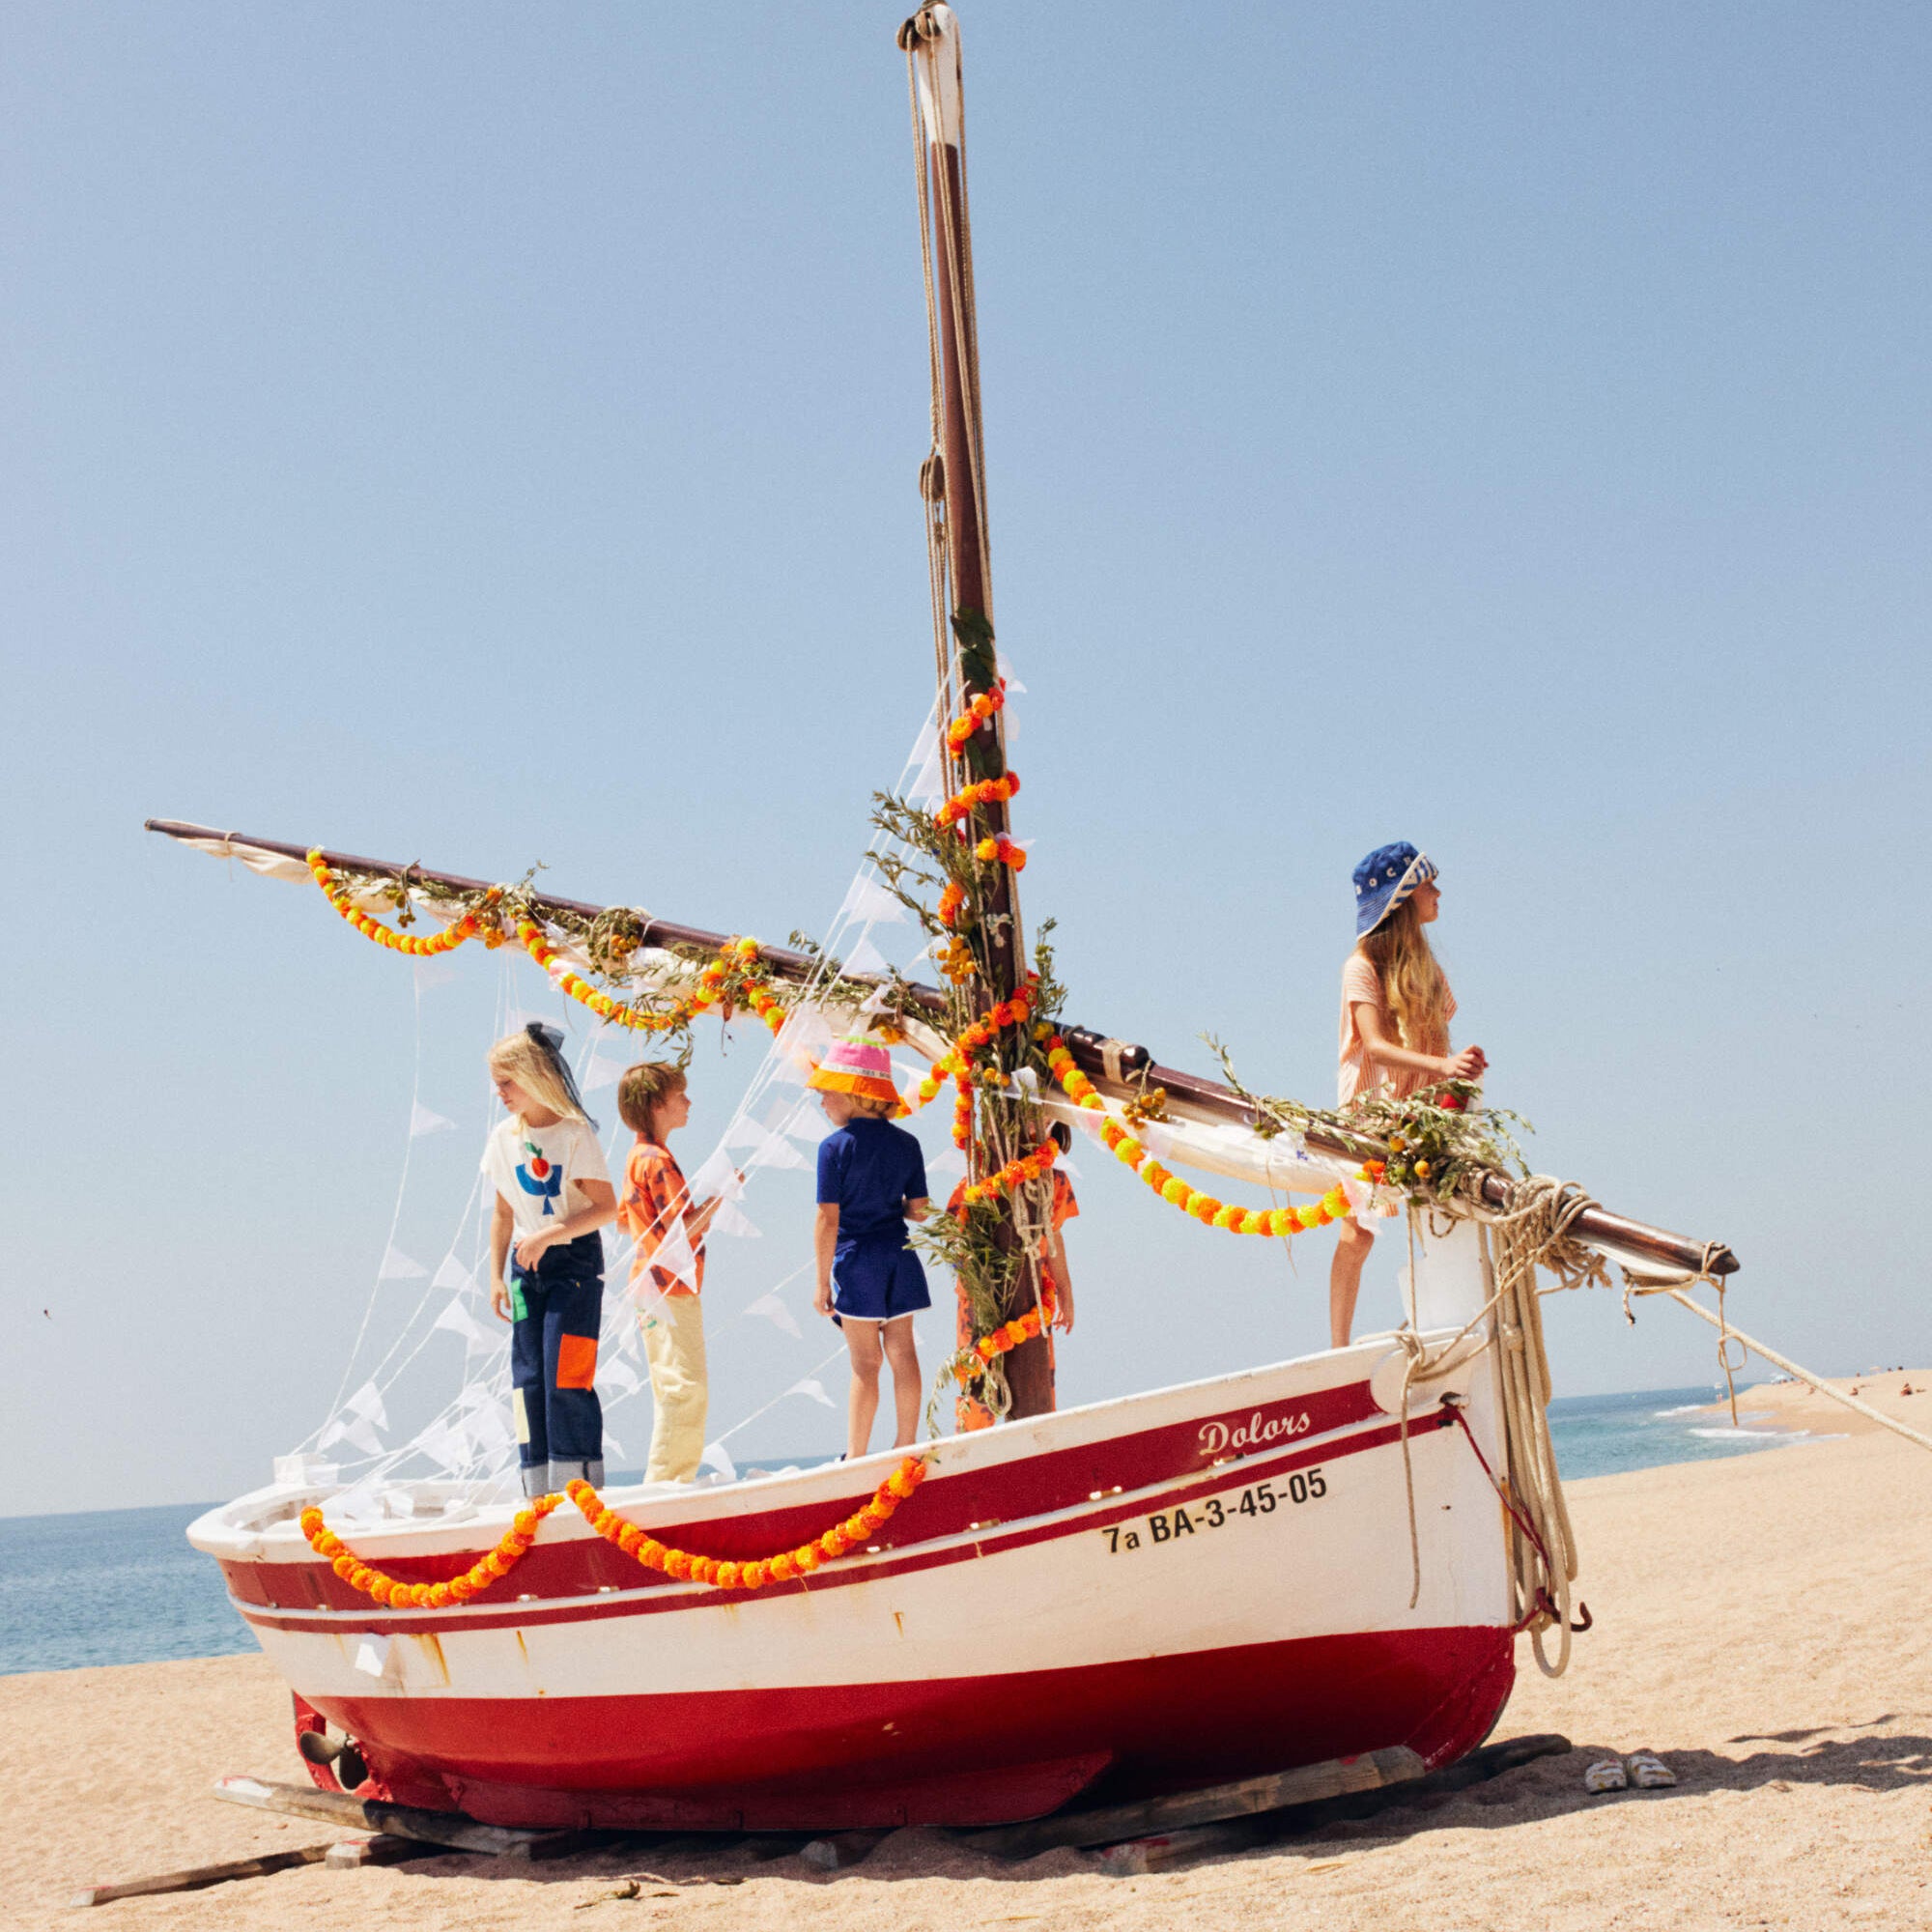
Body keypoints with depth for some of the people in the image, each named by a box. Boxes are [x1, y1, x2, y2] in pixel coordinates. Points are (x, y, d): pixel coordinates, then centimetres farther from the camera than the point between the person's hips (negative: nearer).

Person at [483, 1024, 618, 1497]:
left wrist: (549, 1234, -21)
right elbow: (503, 1212, 14)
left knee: (566, 1377, -11)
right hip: (527, 1264, 5)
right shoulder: (503, 1137, 7)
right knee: (527, 1377, 3)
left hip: (575, 1261, -5)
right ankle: (539, 1488, 9)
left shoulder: (575, 1133, -10)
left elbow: (607, 1208, -13)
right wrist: (496, 1276, 9)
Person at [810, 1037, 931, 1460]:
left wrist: (823, 1282, -7)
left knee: (865, 1362, 1)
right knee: (902, 1351, 11)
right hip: (901, 1258, 4)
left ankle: (856, 1457, 9)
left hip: (856, 1259, -4)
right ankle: (905, 1448, 19)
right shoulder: (907, 1143, 3)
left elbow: (828, 1221, -12)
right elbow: (919, 1211, 5)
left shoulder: (835, 1146, -11)